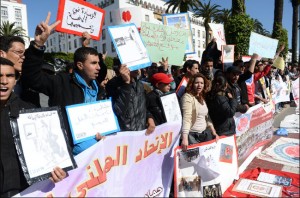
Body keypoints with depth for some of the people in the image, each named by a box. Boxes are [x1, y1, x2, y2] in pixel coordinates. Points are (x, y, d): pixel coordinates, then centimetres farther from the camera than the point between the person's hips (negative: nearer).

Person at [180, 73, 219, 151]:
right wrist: (185, 138, -32)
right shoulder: (188, 97, -13)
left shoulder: (202, 98, 12)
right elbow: (186, 118, -24)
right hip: (192, 135, -8)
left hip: (204, 133, 8)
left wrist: (214, 133, 14)